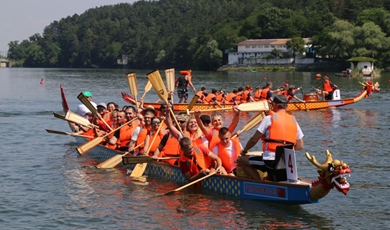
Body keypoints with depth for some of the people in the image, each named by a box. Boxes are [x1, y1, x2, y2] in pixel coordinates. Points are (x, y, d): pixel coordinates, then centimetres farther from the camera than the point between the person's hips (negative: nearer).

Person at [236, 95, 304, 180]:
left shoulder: (269, 118, -3)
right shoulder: (293, 121, 11)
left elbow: (254, 140, -2)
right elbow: (300, 146, 12)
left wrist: (244, 151, 15)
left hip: (270, 161, -7)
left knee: (241, 160, 8)